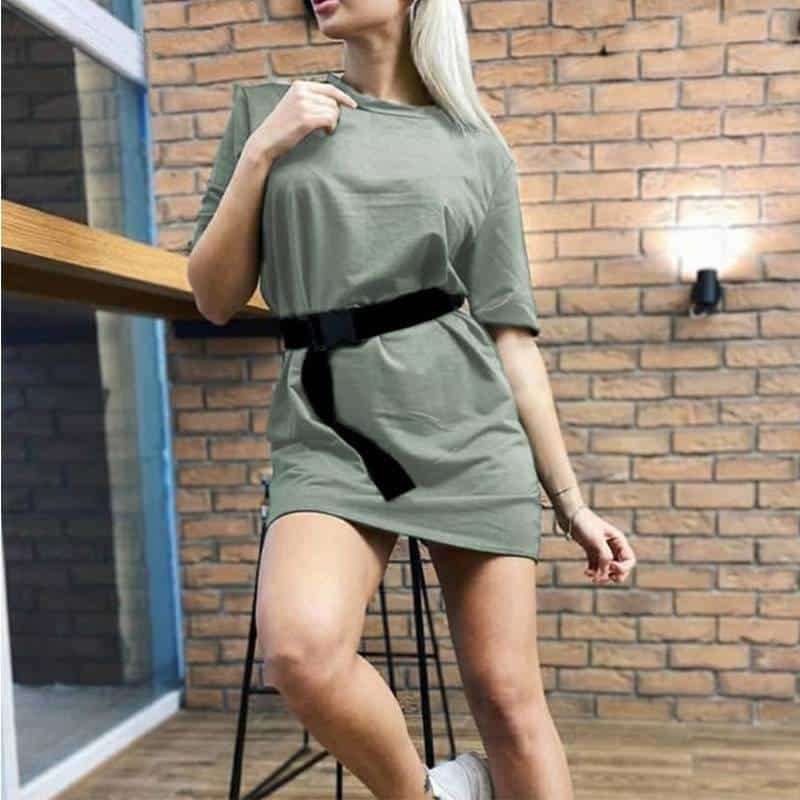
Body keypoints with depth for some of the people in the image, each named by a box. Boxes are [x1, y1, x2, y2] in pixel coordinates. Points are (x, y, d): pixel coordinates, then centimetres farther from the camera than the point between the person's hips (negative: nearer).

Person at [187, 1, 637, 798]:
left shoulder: (477, 147, 8)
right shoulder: (266, 109, 11)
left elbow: (511, 333, 8)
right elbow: (214, 300, 7)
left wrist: (570, 499, 6)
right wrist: (259, 152, -4)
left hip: (469, 431, 1)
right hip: (328, 435, 0)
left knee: (508, 697, 2)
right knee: (300, 647, -26)